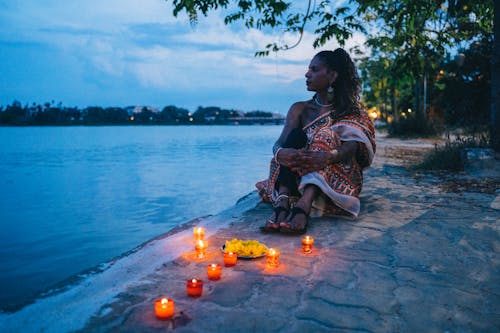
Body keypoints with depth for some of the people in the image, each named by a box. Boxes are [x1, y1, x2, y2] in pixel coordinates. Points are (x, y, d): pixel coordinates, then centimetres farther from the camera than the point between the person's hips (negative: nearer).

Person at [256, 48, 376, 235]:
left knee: (327, 136, -26)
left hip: (336, 179, -2)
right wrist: (280, 153, -32)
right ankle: (282, 202, -43)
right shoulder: (300, 109, 11)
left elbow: (350, 148, -16)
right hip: (298, 177, 2)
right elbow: (279, 144, -6)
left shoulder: (351, 111, 5)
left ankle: (304, 206, -50)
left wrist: (327, 157, -39)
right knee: (296, 135, -21)